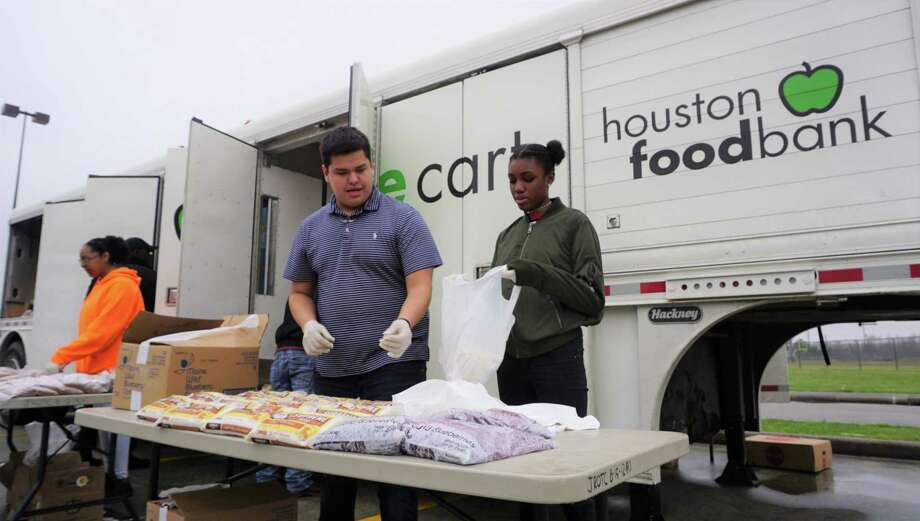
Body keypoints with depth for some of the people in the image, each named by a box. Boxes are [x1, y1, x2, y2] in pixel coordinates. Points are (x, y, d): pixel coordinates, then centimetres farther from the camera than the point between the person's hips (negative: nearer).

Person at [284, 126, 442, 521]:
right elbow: (299, 292, 14)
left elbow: (420, 286, -11)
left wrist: (404, 324, -30)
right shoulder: (311, 228, 10)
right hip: (331, 368, 5)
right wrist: (309, 325, -7)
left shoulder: (402, 218, -4)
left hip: (392, 365, -4)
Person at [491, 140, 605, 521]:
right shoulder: (507, 235, 16)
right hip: (511, 362, 5)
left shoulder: (573, 224, 1)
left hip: (558, 359, -4)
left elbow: (592, 298, -6)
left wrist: (536, 274, -18)